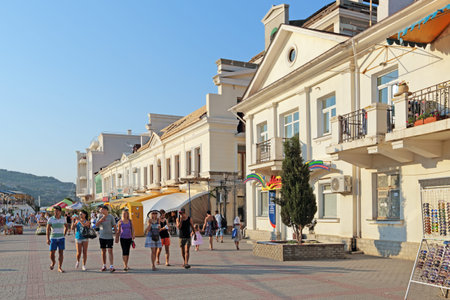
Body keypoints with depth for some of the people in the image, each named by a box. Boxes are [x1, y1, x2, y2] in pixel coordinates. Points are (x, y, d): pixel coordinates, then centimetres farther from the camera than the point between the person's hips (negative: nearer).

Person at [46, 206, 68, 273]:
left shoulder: (63, 219, 1)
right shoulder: (51, 219, -6)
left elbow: (66, 227, 17)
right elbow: (48, 229, -10)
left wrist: (64, 235, 9)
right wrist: (48, 239, -19)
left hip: (61, 238, 1)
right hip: (53, 238, -1)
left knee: (61, 253, -3)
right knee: (52, 253, 1)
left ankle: (59, 268, 3)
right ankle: (53, 262, 32)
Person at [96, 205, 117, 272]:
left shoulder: (111, 217, -4)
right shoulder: (100, 217, 7)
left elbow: (114, 226, -2)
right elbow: (96, 225, -4)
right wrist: (101, 219, -18)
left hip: (109, 237, -4)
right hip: (102, 237, 4)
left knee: (110, 251, -10)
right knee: (103, 251, 10)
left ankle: (111, 266, -13)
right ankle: (104, 266, 21)